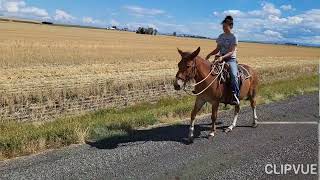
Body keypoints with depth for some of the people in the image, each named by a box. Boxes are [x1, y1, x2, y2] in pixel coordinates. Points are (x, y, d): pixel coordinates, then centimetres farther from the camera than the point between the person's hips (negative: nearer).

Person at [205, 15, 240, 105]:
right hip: (220, 58, 6)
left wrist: (222, 57, -29)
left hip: (231, 59, -6)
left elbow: (231, 52, -13)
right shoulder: (221, 36, 13)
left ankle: (235, 96, -28)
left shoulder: (234, 37, -5)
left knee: (233, 75, -30)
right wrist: (210, 54, -2)